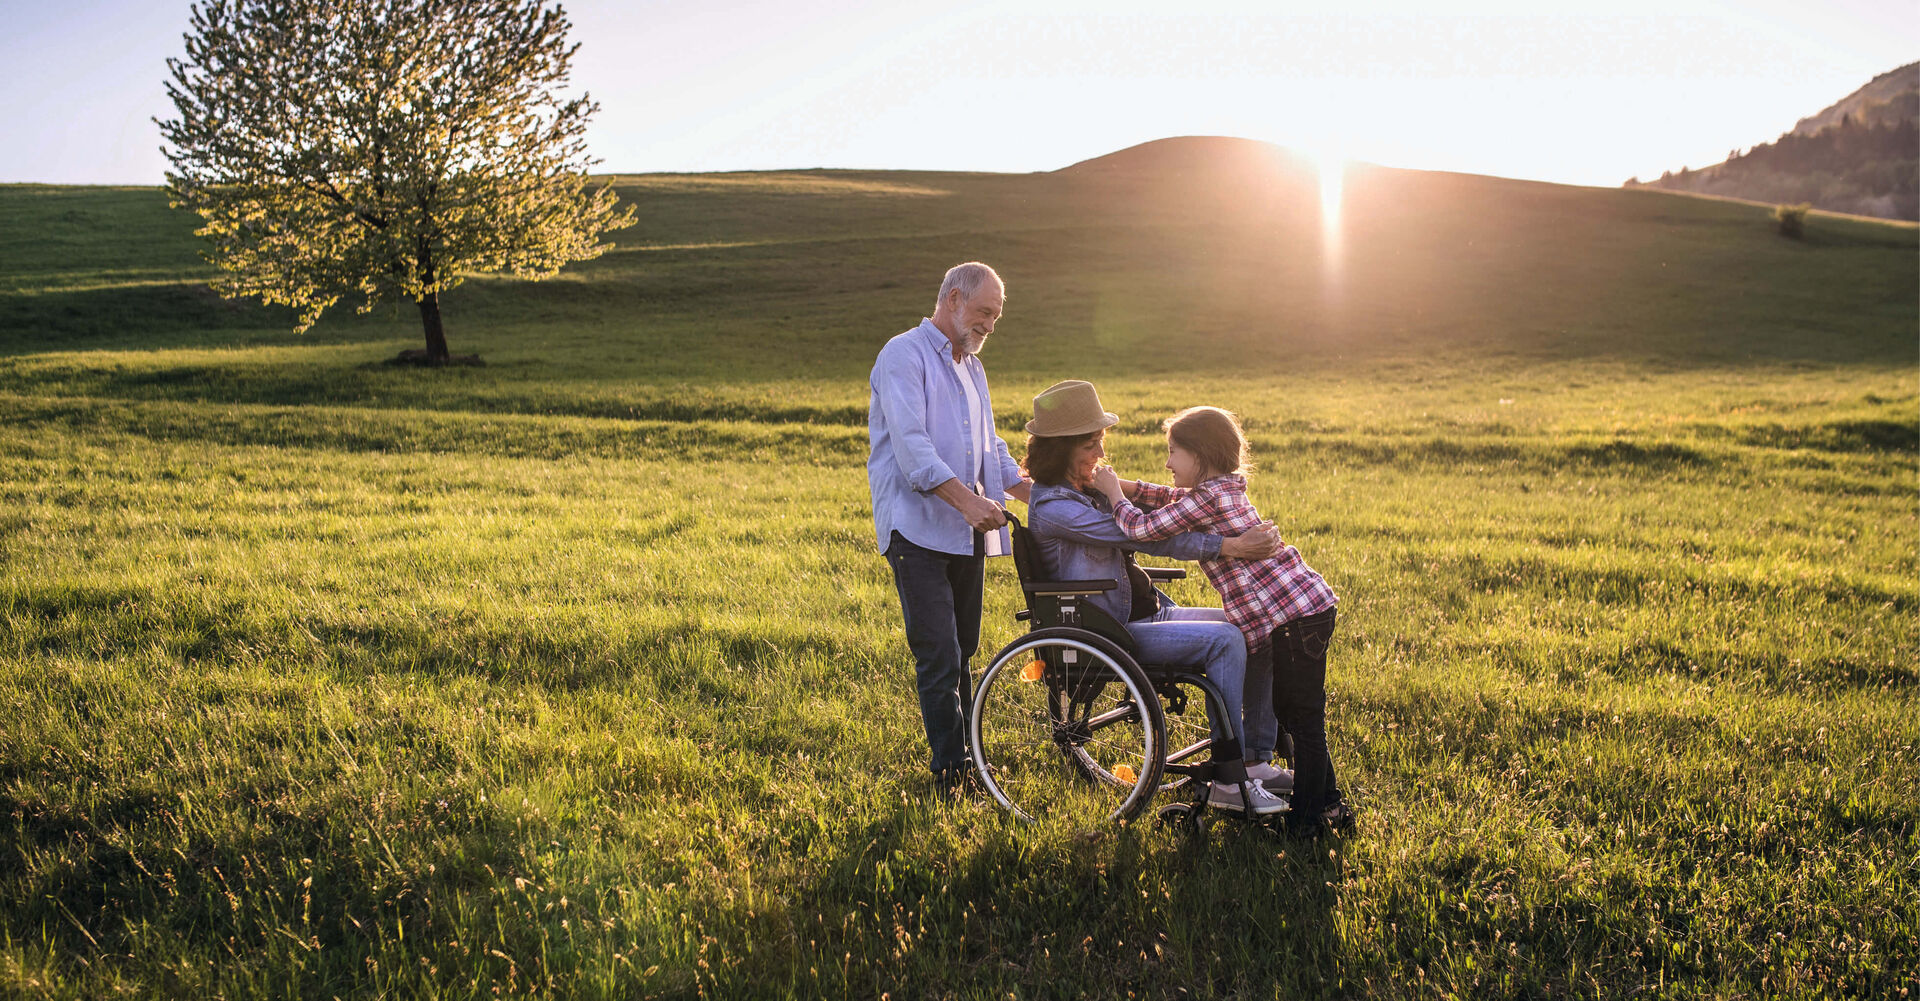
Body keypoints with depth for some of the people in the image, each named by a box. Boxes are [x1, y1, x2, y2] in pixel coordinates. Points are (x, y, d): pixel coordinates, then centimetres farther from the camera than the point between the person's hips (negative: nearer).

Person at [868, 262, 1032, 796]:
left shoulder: (970, 367, 22)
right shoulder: (904, 355, -5)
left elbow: (990, 448, 27)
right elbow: (911, 443, -18)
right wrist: (966, 499, -29)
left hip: (967, 531, 8)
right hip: (918, 528, -8)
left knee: (962, 651, 10)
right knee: (939, 654, -10)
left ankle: (968, 755, 17)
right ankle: (949, 769, -3)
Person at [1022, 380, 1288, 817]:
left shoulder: (1086, 490, 14)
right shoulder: (1052, 508, -18)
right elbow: (1141, 537, -24)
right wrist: (1228, 546, -27)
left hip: (1148, 613, 10)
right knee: (1224, 641, -24)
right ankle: (1229, 782, -18)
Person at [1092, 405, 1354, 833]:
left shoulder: (1209, 496, -15)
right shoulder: (1221, 489, 15)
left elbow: (1143, 528, -14)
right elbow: (1167, 498, 30)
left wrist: (1114, 495, 3)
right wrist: (1120, 488, 21)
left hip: (1295, 612, -10)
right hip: (1307, 605, 10)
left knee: (1302, 716, -1)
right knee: (1292, 710, 18)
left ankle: (1310, 815, 7)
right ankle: (1328, 801, 27)